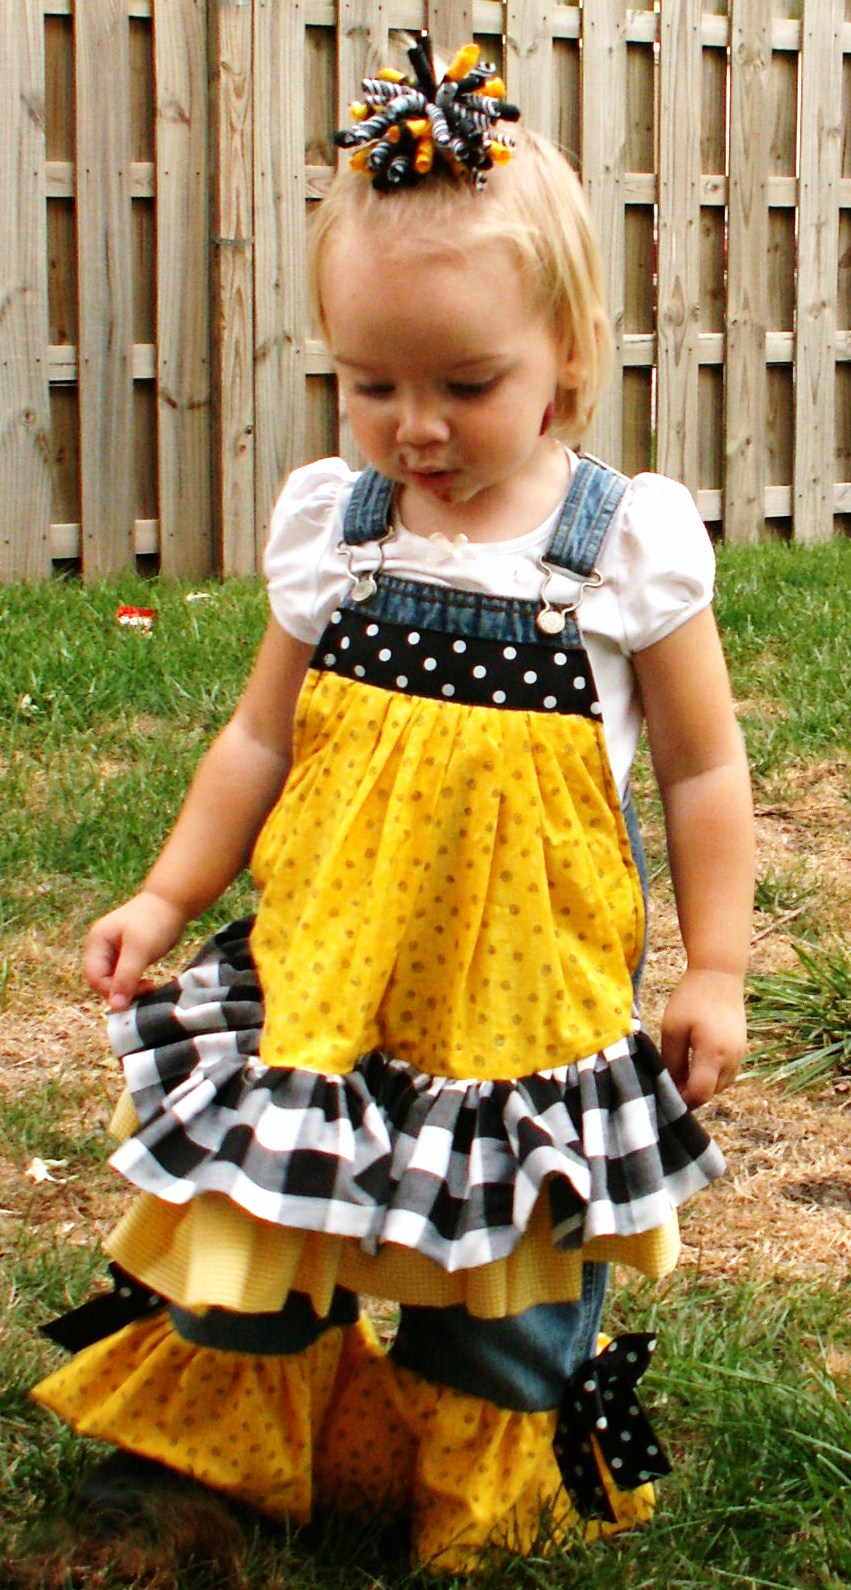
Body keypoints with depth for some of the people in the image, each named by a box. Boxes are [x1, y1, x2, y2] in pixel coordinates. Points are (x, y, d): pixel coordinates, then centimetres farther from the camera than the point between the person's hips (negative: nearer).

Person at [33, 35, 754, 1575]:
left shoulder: (629, 543, -11)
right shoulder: (330, 529, -4)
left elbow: (704, 765, -2)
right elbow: (264, 734, 9)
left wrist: (714, 968, -1)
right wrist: (168, 895, 8)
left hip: (532, 1003, -2)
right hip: (327, 973, 2)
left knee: (513, 1274, 14)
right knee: (248, 1222, 12)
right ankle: (229, 1440, 39)